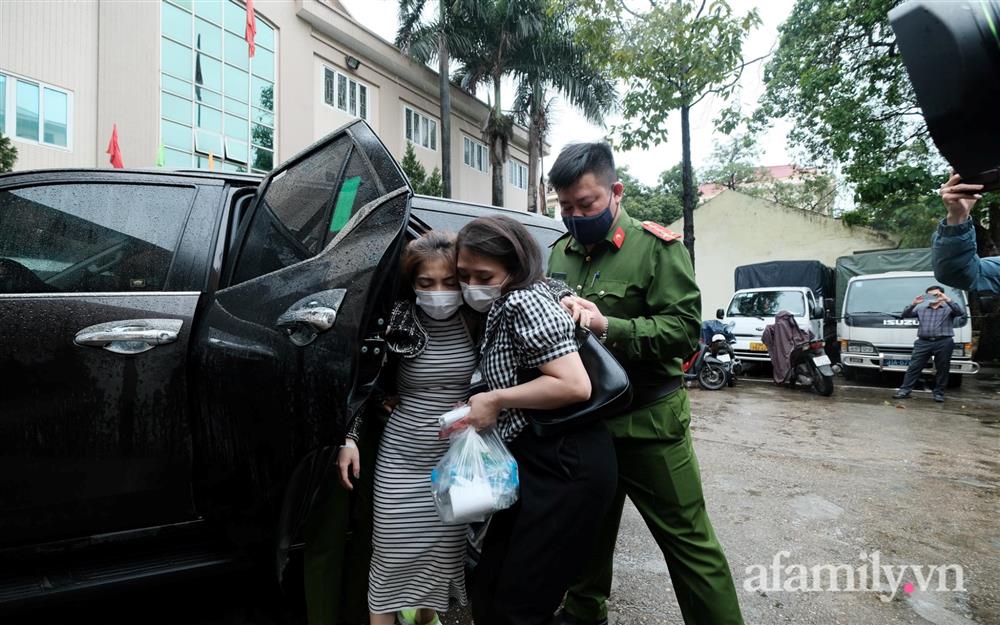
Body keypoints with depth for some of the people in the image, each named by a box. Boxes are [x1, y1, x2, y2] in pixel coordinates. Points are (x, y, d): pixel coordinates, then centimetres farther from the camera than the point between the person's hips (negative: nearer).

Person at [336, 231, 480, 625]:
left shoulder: (478, 320, -6)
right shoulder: (399, 321, -9)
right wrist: (350, 437, -3)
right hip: (402, 458, -1)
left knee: (446, 549, 14)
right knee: (394, 553, 5)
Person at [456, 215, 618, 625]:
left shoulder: (524, 301, -16)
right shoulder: (503, 308, 14)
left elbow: (575, 385, -24)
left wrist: (496, 400, -18)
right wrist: (477, 408, 8)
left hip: (566, 467, -10)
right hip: (539, 462, 10)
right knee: (489, 588, 17)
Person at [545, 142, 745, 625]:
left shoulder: (656, 247, -12)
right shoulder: (561, 251, 6)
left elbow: (685, 330, -19)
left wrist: (608, 326, -30)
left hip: (647, 421, -6)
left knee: (688, 539, 6)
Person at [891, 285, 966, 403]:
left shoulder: (949, 309, 12)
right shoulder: (921, 309, 19)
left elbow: (960, 312, -8)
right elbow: (905, 315, 10)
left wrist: (948, 300, -16)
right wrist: (913, 304, -4)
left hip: (943, 342, -1)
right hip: (923, 342, 2)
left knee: (942, 369, 3)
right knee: (914, 367, -3)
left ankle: (939, 393, 12)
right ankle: (905, 390, -4)